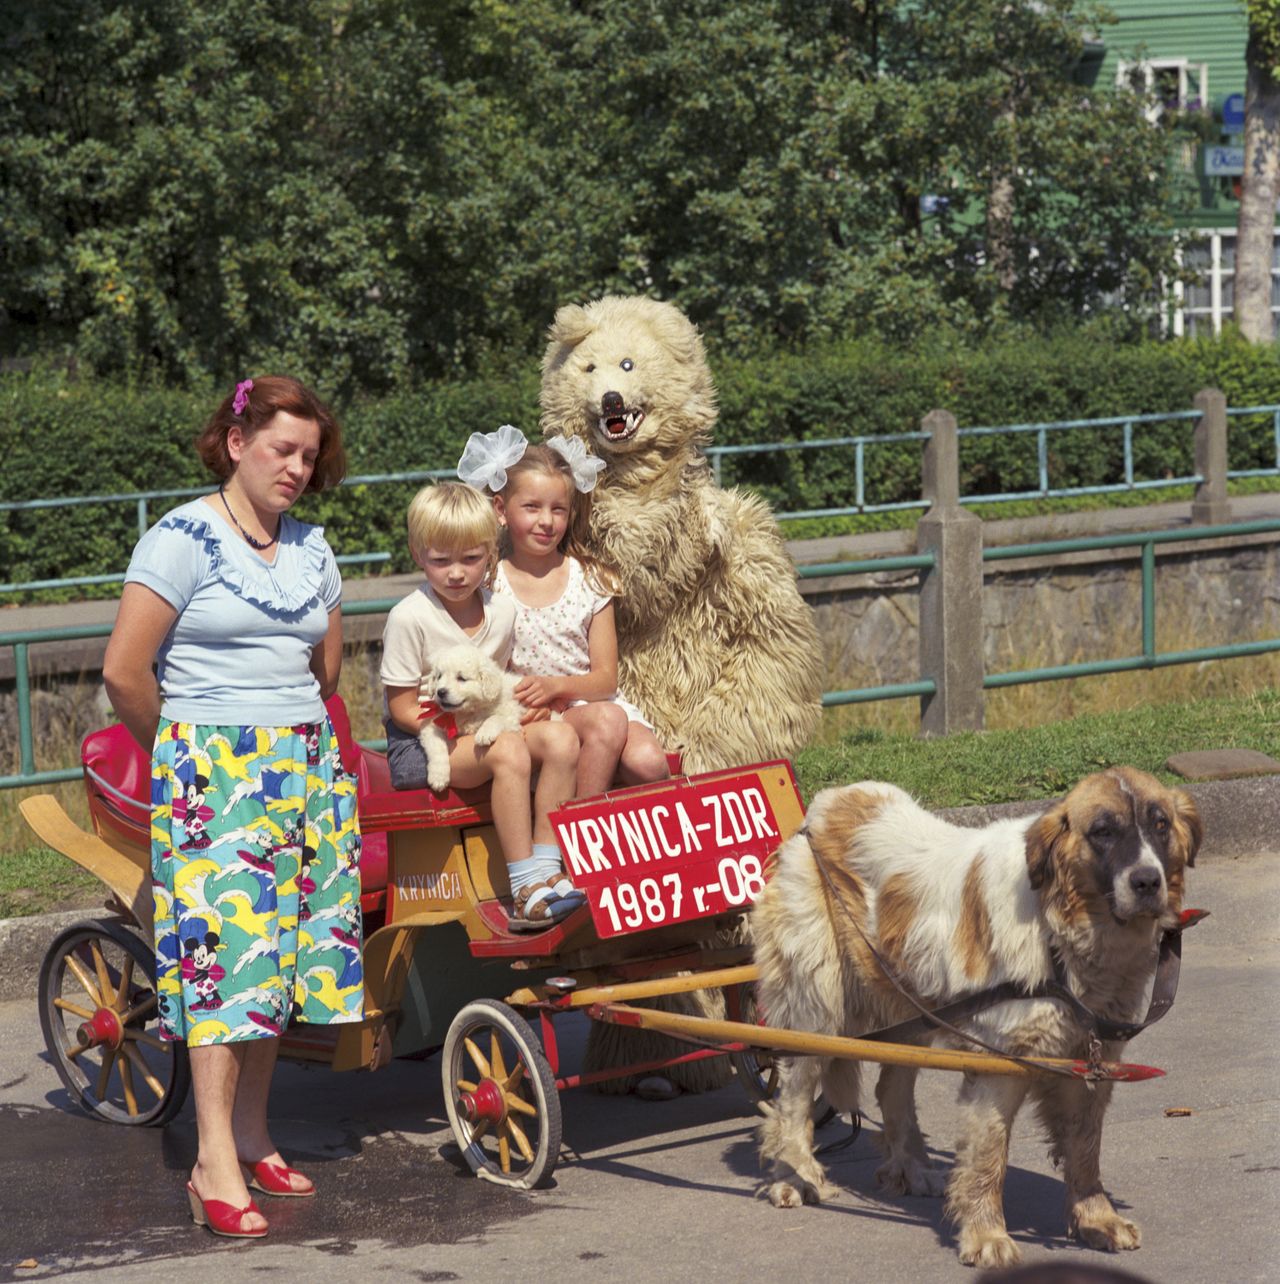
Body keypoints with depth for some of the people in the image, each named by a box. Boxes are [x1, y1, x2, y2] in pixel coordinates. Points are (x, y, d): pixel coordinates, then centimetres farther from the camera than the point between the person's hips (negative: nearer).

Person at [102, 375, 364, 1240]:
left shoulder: (311, 548, 12)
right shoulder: (185, 539, -8)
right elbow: (124, 671, -10)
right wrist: (179, 748, 1)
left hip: (305, 769, 6)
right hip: (212, 772, -6)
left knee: (278, 949, 5)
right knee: (224, 938, -12)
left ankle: (252, 1135, 14)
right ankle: (215, 1165, -13)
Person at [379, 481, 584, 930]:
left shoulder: (501, 612, 5)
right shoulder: (410, 618, -14)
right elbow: (404, 709, -12)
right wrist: (464, 732, -21)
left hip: (483, 729, 6)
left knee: (560, 738, -20)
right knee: (508, 750, -33)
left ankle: (545, 867, -19)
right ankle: (525, 889, -34)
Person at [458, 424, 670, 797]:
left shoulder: (590, 580, 6)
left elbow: (606, 678, 2)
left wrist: (555, 686, -18)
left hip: (588, 699, 3)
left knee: (648, 763, -27)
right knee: (606, 721, -33)